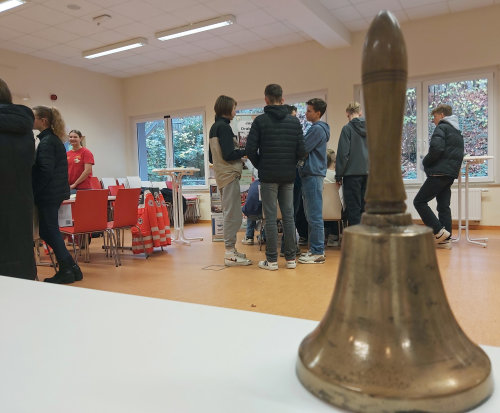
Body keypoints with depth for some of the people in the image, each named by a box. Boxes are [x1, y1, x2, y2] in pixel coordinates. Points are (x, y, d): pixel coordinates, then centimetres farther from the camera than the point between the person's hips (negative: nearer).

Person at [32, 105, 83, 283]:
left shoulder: (46, 142, -14)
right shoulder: (55, 139, 16)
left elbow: (45, 171, -20)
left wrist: (34, 192, -14)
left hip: (48, 194, -10)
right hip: (58, 191, 10)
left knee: (49, 231, -2)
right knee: (49, 231, 14)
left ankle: (67, 270, 5)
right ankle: (70, 268, 18)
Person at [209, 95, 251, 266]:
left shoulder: (214, 127, 17)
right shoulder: (224, 127, -12)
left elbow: (211, 156, 20)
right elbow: (228, 154, -19)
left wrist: (238, 153, 19)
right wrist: (246, 151, -6)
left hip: (221, 175, 10)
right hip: (229, 175, -10)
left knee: (229, 215, 14)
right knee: (233, 215, -7)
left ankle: (230, 250, 21)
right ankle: (230, 254, -4)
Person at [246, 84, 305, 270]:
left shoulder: (260, 120, -5)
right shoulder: (294, 121, 5)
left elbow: (251, 149, -9)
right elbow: (301, 151, 1)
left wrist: (261, 166, 8)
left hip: (268, 177, -3)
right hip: (288, 177, 3)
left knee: (270, 218, 1)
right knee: (288, 216, 9)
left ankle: (271, 260, 5)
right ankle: (290, 258, 14)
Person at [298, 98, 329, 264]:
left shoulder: (317, 129, -11)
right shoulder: (316, 128, 21)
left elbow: (302, 150, -15)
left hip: (313, 175, -11)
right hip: (310, 175, 11)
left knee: (315, 216, -7)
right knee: (311, 216, 13)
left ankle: (318, 252, -3)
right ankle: (314, 248, 20)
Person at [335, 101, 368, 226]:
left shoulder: (347, 129, -7)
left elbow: (343, 154, -11)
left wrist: (338, 175, -4)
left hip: (352, 174, -5)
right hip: (368, 173, 5)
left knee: (353, 208, -2)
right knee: (365, 207, 12)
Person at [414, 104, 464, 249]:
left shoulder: (442, 127, -5)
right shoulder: (458, 132, 24)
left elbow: (436, 148, -21)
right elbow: (459, 154, 23)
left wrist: (425, 162, -7)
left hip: (439, 173, -9)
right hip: (451, 174, 9)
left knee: (419, 201, -6)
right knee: (443, 206, 9)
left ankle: (440, 231, -11)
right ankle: (445, 239, 7)